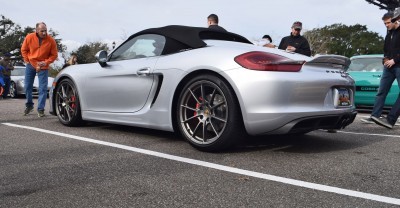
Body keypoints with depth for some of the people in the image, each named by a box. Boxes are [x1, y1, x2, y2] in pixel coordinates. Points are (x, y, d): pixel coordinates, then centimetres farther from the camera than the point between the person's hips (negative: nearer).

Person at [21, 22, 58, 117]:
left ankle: (40, 109, 0)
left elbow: (54, 55, -6)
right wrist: (27, 61, -1)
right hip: (30, 65, 2)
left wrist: (46, 62, -18)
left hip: (43, 66, -2)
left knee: (43, 88, -8)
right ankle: (29, 105, 30)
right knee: (27, 86, 10)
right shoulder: (29, 37, -11)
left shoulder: (51, 40, -15)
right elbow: (24, 50, 4)